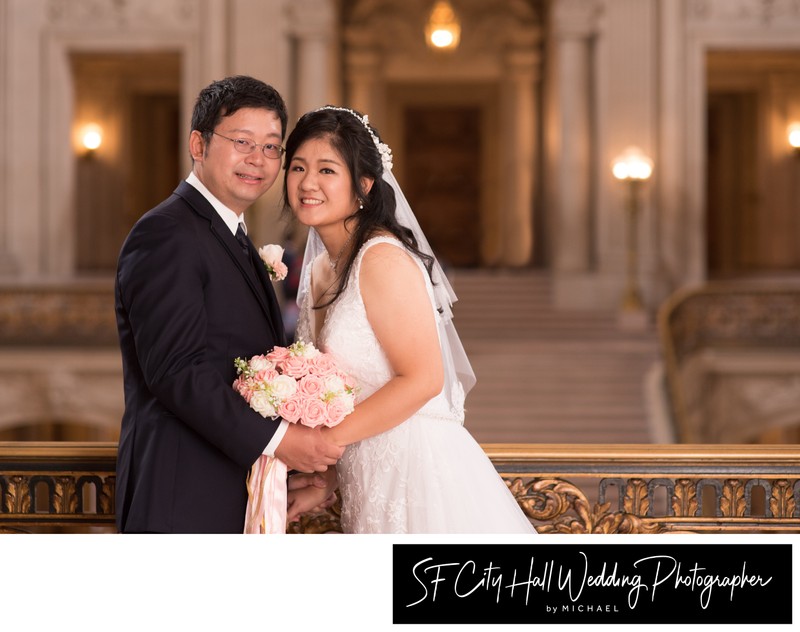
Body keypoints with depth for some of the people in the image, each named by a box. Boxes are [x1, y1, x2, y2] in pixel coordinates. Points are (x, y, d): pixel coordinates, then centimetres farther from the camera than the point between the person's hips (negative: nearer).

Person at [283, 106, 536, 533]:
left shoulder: (384, 258, -14)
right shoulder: (320, 272, 12)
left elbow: (422, 379, -19)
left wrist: (325, 439, -16)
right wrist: (324, 486, 8)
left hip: (421, 474, -8)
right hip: (374, 487, 8)